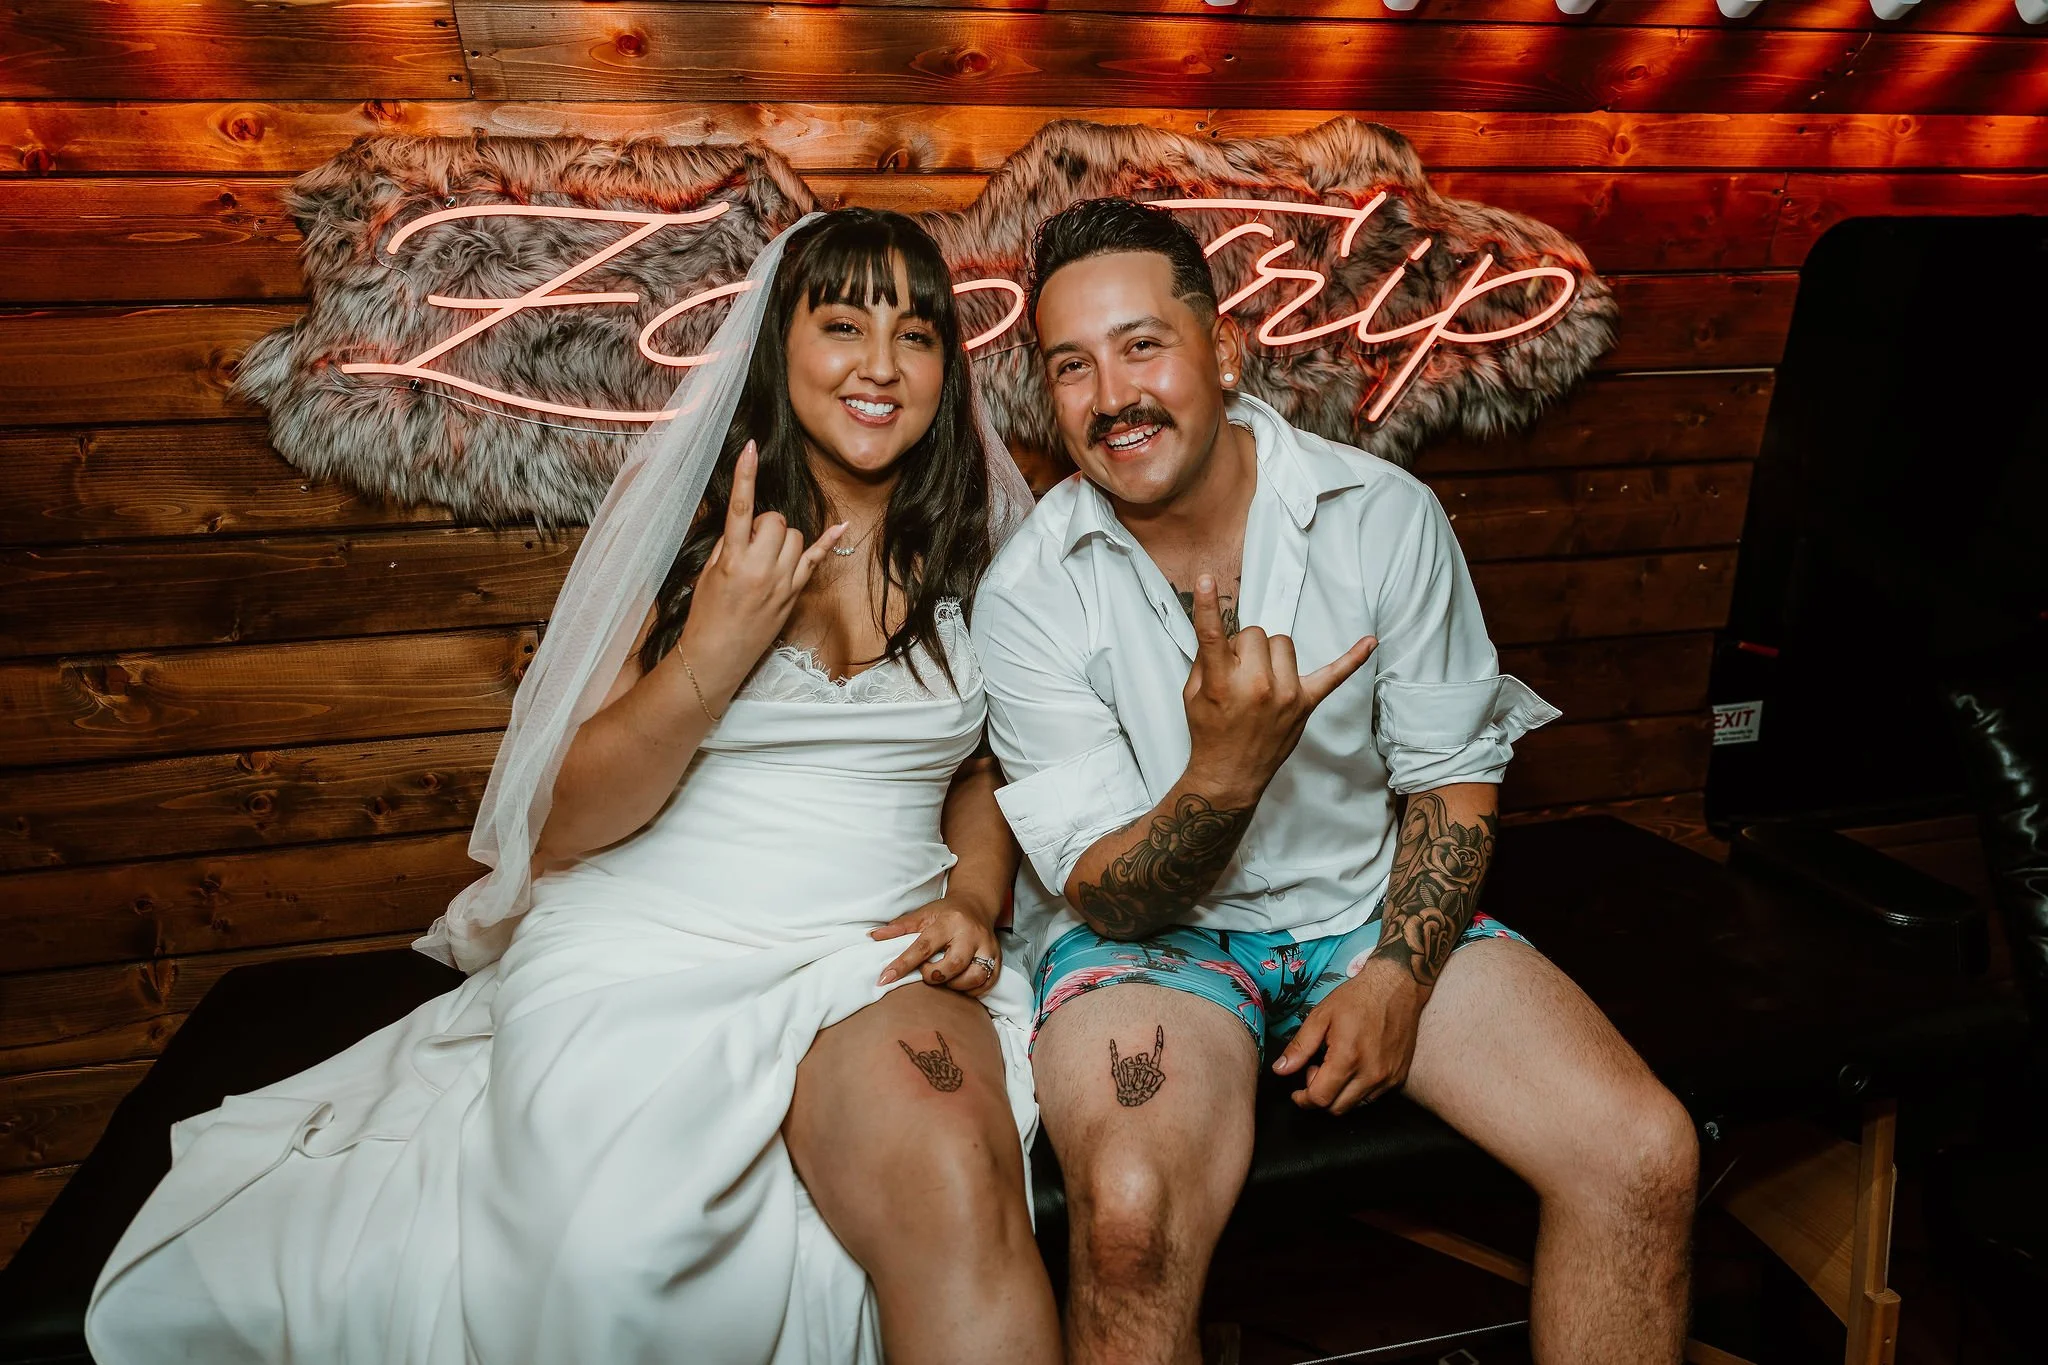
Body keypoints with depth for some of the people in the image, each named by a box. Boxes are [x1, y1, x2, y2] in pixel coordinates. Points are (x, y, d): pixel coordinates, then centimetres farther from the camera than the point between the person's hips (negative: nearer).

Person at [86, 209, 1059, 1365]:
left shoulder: (975, 546, 9)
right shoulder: (685, 517, 3)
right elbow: (558, 830, 1)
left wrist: (975, 900, 1)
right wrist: (715, 650, -13)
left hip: (874, 960, 1)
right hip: (643, 948, 0)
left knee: (955, 1174, -32)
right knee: (618, 1257, -29)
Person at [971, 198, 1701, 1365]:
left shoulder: (1387, 515, -7)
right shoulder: (1030, 597, -12)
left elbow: (1453, 781, 2)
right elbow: (1106, 895, -12)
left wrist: (1399, 975, -11)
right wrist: (1223, 778, -32)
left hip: (1379, 905, 3)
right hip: (1151, 929, -2)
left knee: (1646, 1157, -14)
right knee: (1132, 1212, -31)